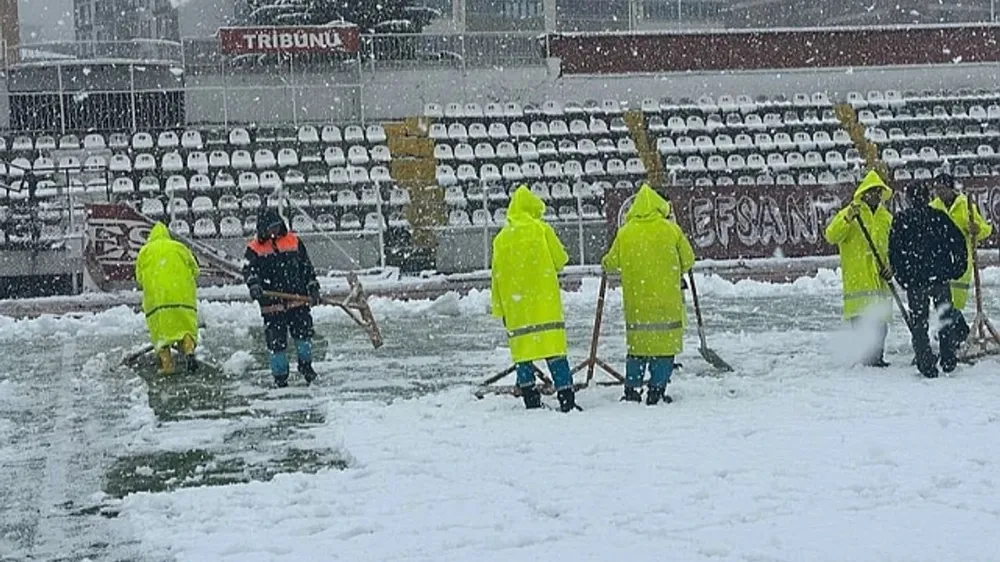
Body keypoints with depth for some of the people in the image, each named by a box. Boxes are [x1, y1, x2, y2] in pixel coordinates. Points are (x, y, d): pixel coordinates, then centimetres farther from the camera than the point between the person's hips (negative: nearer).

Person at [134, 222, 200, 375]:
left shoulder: (145, 251, 13)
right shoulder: (179, 247, 15)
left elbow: (139, 278, 12)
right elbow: (194, 270, 13)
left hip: (156, 298, -1)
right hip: (182, 297, 1)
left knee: (160, 330, 6)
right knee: (185, 326, 5)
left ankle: (166, 363, -4)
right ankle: (189, 351, -20)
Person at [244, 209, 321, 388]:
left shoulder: (293, 241, 8)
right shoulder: (255, 249, 2)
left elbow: (306, 266, 14)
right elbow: (249, 270, -10)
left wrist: (313, 287, 9)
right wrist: (254, 285, -30)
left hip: (298, 298, 2)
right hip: (272, 304, -2)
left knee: (304, 331, 0)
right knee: (276, 340, 0)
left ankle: (305, 364, 22)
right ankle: (280, 375, 12)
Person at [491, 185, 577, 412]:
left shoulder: (502, 238, 8)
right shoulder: (541, 230, -1)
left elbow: (496, 276, 10)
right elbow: (560, 259, 1)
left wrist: (499, 308, 15)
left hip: (515, 306, 3)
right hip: (545, 303, -2)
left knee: (522, 351, 7)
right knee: (554, 350, -3)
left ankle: (531, 401, 4)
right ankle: (566, 398, -7)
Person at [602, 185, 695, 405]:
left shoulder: (625, 233, 0)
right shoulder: (671, 229, -3)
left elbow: (611, 263, 7)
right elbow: (688, 260, 4)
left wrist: (604, 263, 30)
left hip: (636, 302, 2)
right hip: (667, 300, -2)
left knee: (637, 346, 11)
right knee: (665, 345, 4)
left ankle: (632, 390, 10)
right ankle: (656, 391, 2)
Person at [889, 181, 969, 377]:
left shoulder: (901, 220, -1)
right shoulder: (940, 217, 1)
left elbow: (894, 252, -2)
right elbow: (959, 243, 2)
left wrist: (902, 277, 6)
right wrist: (956, 270, 12)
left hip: (914, 281, -1)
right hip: (940, 278, 1)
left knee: (918, 324, 5)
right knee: (946, 319, 16)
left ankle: (927, 365, 0)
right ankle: (948, 359, 13)